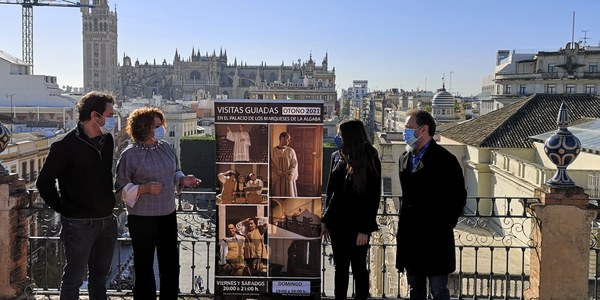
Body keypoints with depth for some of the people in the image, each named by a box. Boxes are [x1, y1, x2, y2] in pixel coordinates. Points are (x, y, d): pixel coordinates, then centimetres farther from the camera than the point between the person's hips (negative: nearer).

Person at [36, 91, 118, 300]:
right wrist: (64, 210, -6)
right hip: (79, 224, -6)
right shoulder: (66, 145, -15)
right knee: (74, 277, 6)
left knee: (100, 275, 18)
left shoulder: (107, 140, 5)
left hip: (107, 221, 6)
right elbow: (44, 182, -10)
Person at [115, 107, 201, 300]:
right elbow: (121, 188, -9)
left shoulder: (165, 147, 5)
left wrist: (183, 180, -5)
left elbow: (174, 173, 16)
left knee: (171, 264, 13)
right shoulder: (130, 154, -11)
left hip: (168, 214, 5)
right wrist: (144, 188, -23)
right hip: (142, 219, -5)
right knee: (144, 266, 8)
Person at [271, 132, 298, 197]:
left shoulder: (291, 151, 1)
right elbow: (272, 165, -3)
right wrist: (280, 174, -12)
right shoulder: (273, 150, -1)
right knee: (278, 196, 1)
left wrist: (289, 174, -12)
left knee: (290, 195, 1)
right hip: (278, 179, -1)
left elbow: (294, 164, 0)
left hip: (289, 178, 1)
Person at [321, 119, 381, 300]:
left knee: (358, 268, 7)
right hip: (338, 222, 5)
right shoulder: (337, 157, 4)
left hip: (358, 224, -4)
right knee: (340, 267, 12)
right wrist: (325, 220, 9)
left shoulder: (370, 160, -10)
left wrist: (365, 229, -14)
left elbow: (373, 197, -11)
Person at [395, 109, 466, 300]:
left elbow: (458, 197, -10)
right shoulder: (406, 158, 10)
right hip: (410, 236, 7)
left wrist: (445, 225, -9)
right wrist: (404, 224, 10)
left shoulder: (444, 160, -11)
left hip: (435, 237, -7)